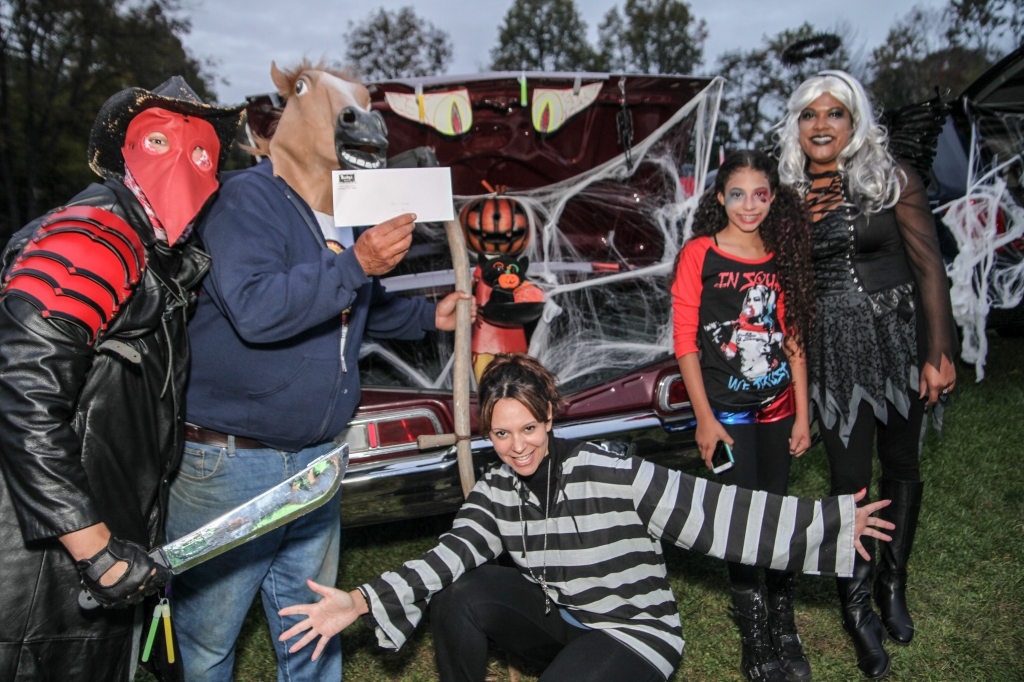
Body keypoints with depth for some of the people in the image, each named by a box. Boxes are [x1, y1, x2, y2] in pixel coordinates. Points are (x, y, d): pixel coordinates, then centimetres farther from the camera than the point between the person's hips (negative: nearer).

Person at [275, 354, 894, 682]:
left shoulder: (611, 475, -21)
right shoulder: (497, 491, -6)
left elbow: (717, 510, -19)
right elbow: (452, 553, -20)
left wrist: (830, 522, -20)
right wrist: (362, 602, -35)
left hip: (636, 631, -5)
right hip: (557, 620, 5)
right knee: (458, 596, -15)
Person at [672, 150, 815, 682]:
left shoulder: (783, 258, 6)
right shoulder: (699, 254, -7)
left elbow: (792, 342, 9)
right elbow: (685, 343, -8)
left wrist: (802, 414, 7)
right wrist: (704, 418, -10)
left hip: (778, 408, 4)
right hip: (726, 413, -4)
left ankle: (783, 626, 27)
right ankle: (755, 634, 19)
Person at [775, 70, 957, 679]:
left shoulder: (893, 180, -3)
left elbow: (929, 267, -5)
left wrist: (939, 352, -8)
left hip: (898, 338, -1)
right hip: (832, 351, 1)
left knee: (902, 466, 11)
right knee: (850, 478, 4)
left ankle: (893, 583, 33)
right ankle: (858, 610, 19)